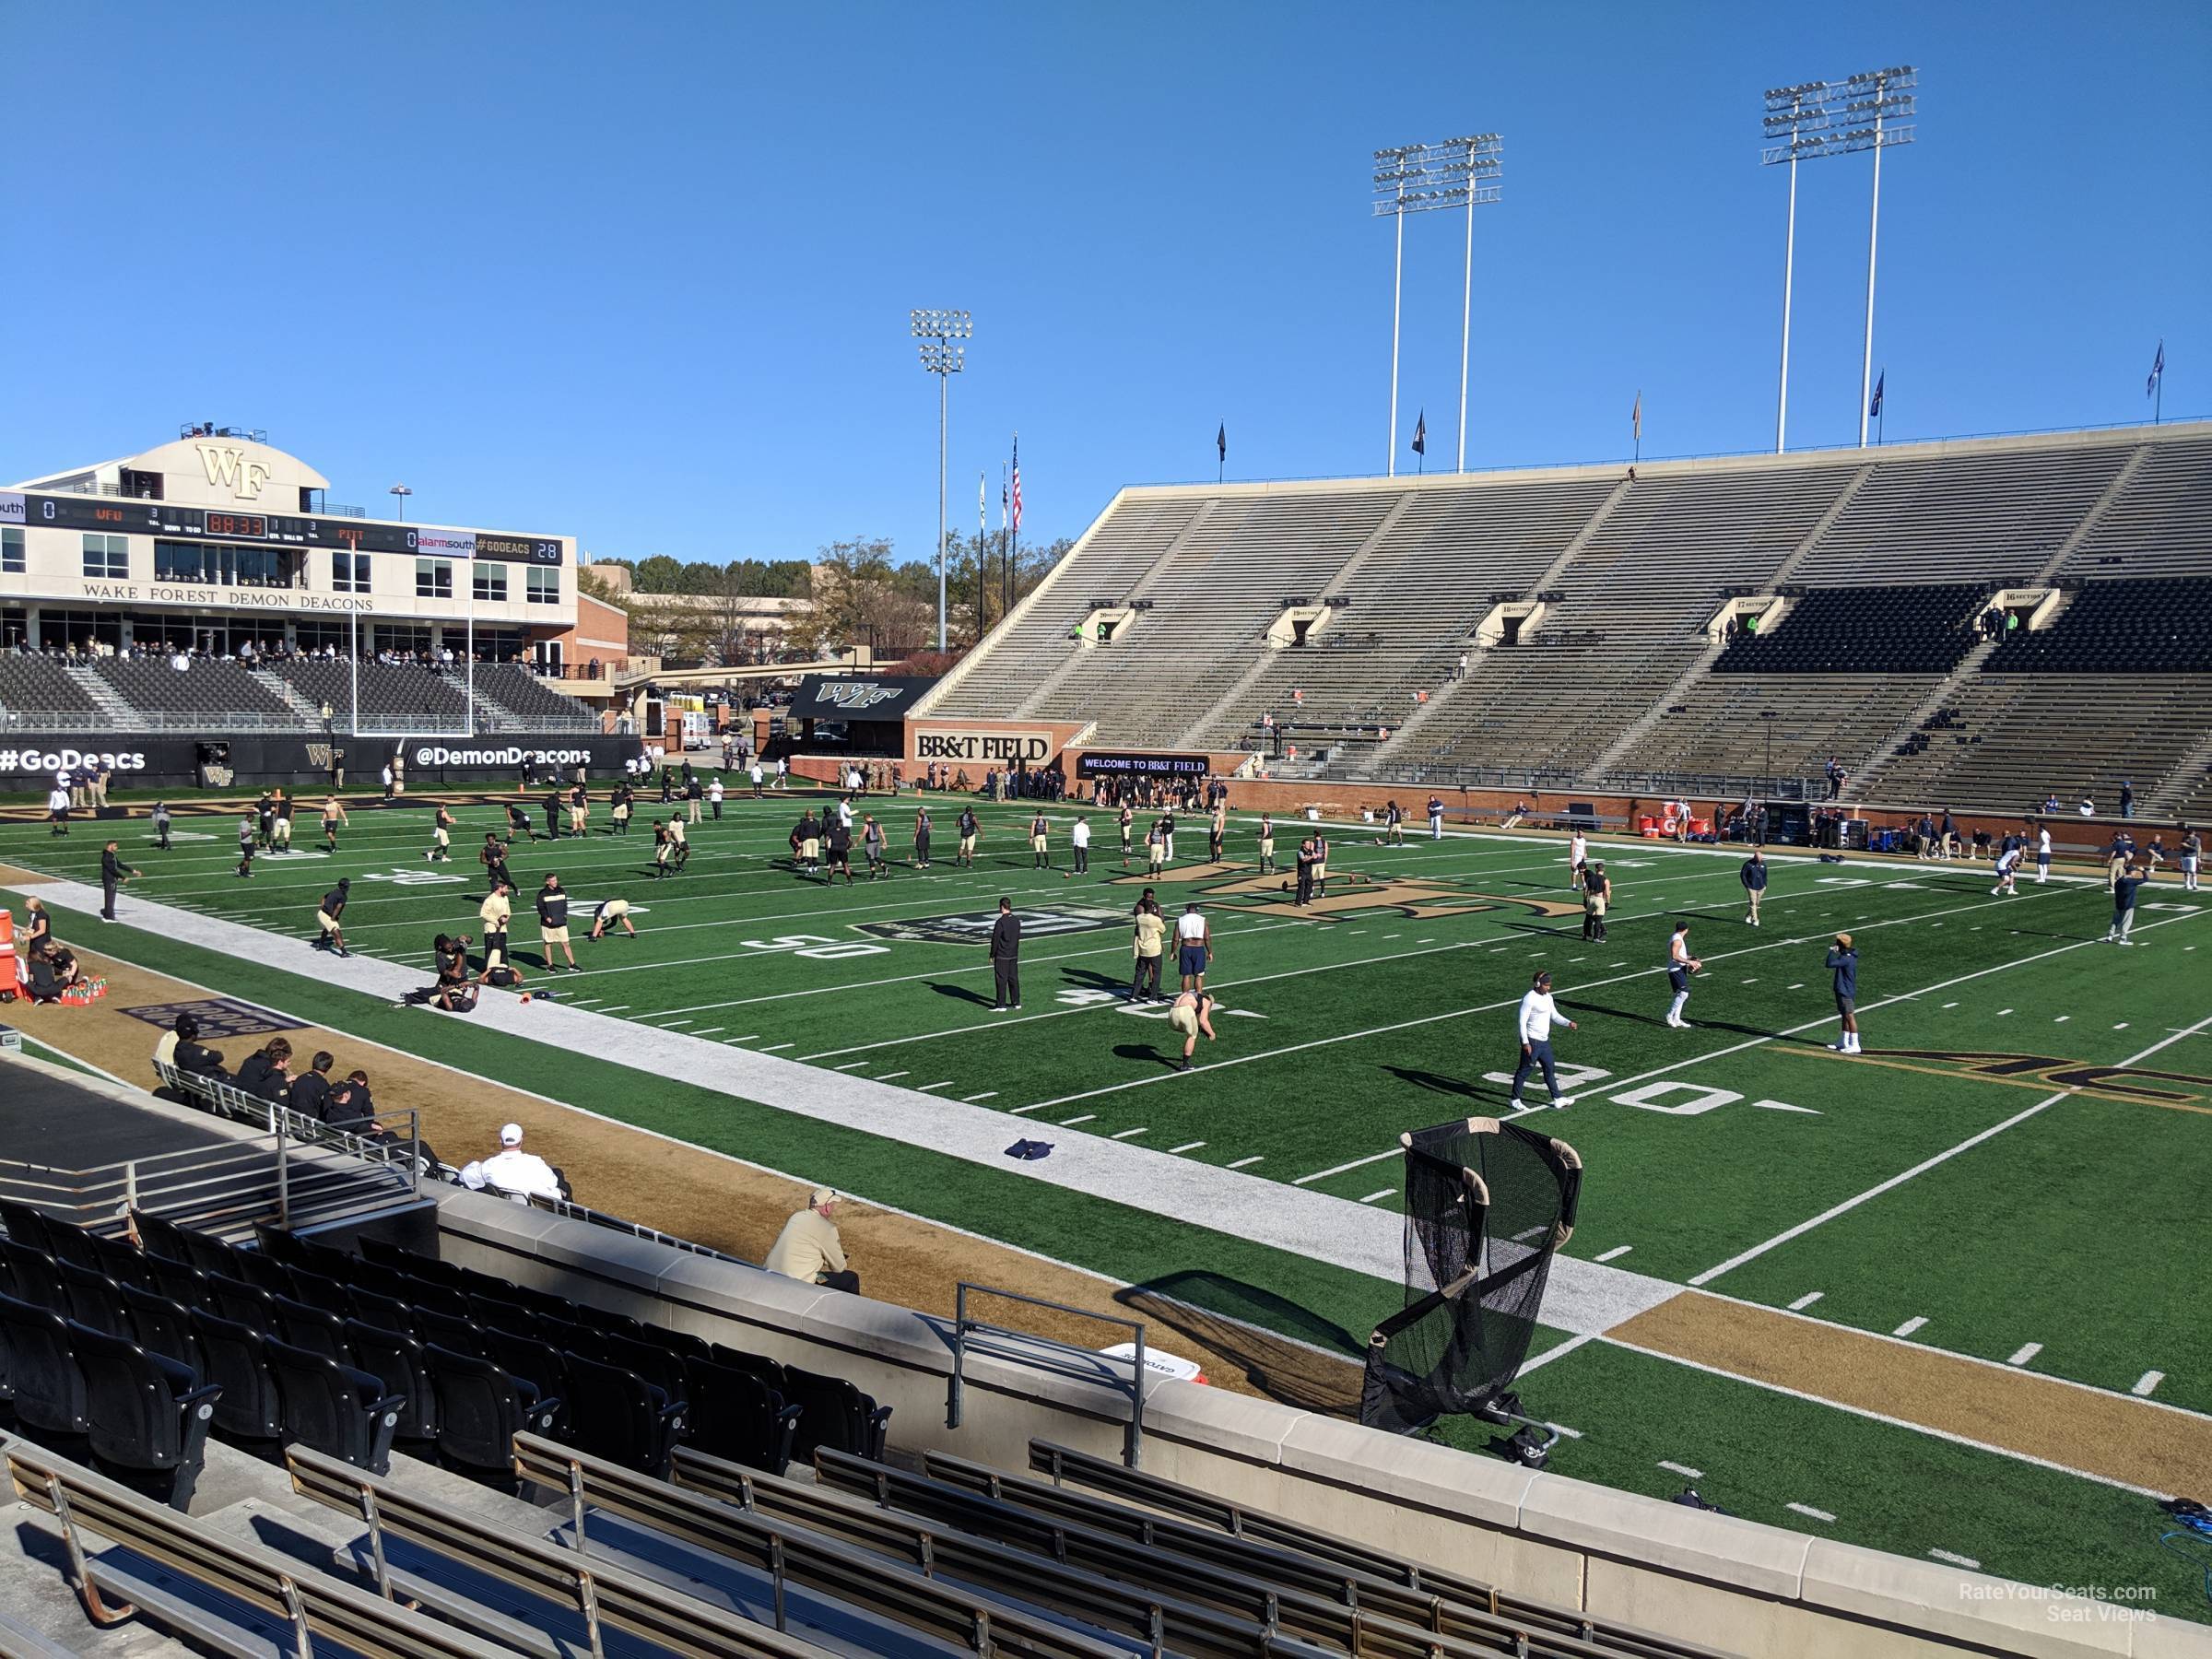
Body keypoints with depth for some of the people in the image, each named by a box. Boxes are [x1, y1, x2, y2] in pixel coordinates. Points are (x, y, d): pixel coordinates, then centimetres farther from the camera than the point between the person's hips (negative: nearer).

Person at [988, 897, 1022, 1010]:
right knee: (1013, 978, 13)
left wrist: (992, 955, -5)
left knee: (1001, 980, -2)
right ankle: (1016, 1002, 19)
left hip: (1001, 956, -7)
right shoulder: (1016, 920, 5)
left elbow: (995, 940, -14)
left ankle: (1001, 1005, 0)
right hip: (1014, 955, 7)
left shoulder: (1000, 922, -18)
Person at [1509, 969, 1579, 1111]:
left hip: (1544, 1041, 9)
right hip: (1532, 1041, -9)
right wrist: (1525, 1042, -22)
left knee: (1550, 1068, 15)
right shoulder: (1529, 998, -17)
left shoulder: (1548, 997, 11)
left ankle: (1557, 1099, 25)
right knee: (1524, 1070, -1)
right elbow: (1522, 1021, -19)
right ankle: (1514, 1101, 8)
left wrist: (1569, 1023, -1)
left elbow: (1555, 1016, 18)